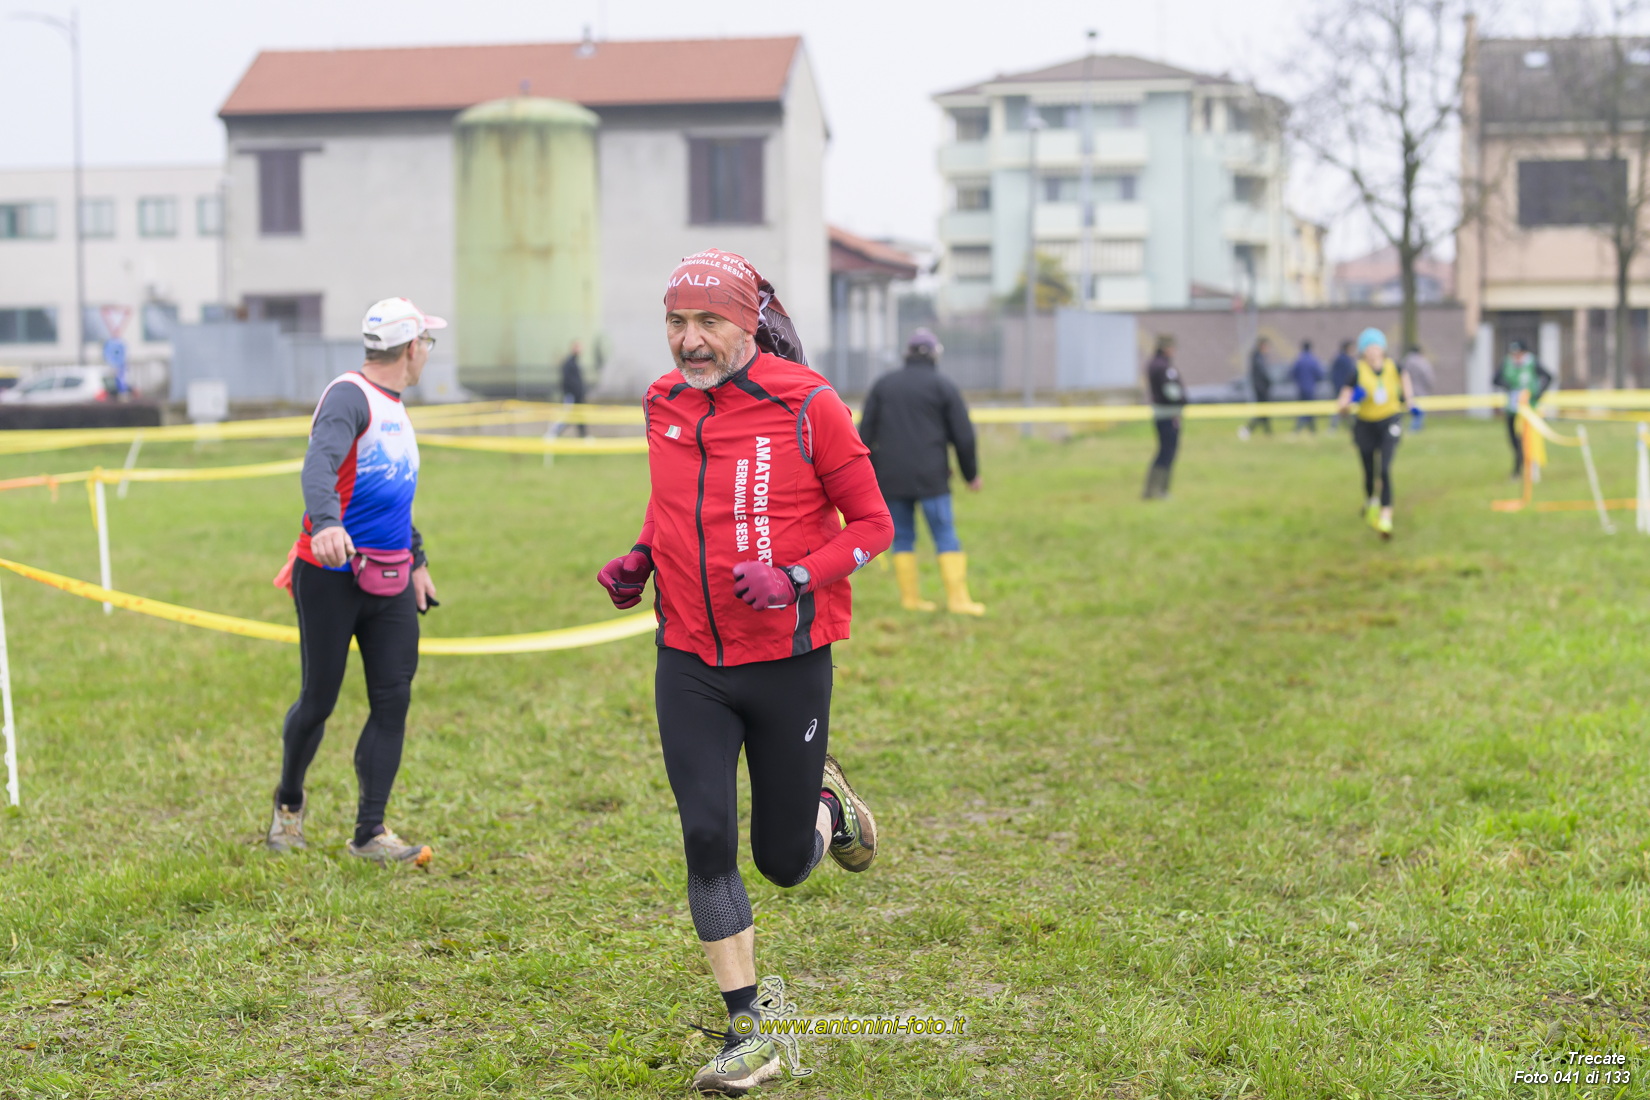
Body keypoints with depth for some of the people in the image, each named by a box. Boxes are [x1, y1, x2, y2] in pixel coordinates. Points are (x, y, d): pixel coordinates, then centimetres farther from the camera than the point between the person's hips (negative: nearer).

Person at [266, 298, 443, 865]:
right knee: (318, 701, 2)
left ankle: (369, 831, 2)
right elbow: (319, 463, -32)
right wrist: (325, 523, -50)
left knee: (393, 701, -2)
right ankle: (289, 803, 27)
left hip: (389, 583, 8)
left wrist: (417, 560, 31)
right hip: (331, 575, -8)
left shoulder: (396, 409, 17)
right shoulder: (350, 397, -13)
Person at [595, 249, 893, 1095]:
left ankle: (822, 800, 42)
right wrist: (641, 557, 2)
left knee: (784, 862, 5)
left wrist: (795, 579, -22)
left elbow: (871, 523, -7)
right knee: (707, 841, -6)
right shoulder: (663, 405, 3)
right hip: (690, 663, 3)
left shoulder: (806, 405, -12)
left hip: (789, 660, -3)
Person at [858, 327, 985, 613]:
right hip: (931, 477, -3)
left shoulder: (883, 384, 10)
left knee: (902, 537, 9)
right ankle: (958, 598, -6)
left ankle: (909, 597, 7)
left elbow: (864, 432, 8)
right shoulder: (943, 386, 2)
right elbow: (963, 435, 1)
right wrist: (971, 474, 11)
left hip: (891, 479, 3)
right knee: (945, 535, -1)